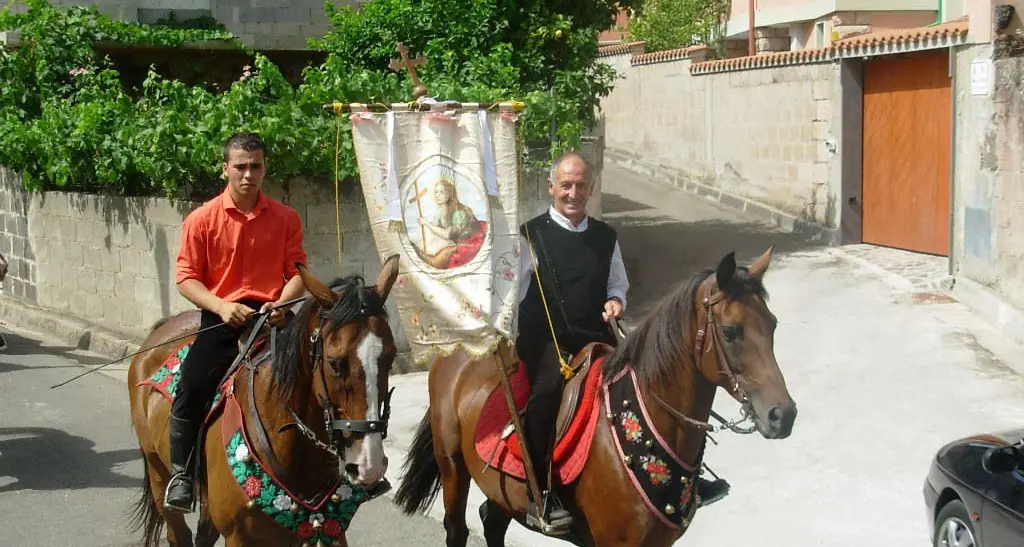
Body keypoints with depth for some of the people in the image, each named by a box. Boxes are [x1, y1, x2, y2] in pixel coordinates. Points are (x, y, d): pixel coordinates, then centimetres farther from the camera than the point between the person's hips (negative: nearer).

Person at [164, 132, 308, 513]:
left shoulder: (285, 218, 4)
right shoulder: (202, 219, 0)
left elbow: (297, 272, 5)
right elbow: (187, 277, 0)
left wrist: (282, 304, -15)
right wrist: (222, 307, -16)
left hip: (271, 316, 1)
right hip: (222, 318, -1)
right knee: (191, 389, -17)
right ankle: (181, 473, 3)